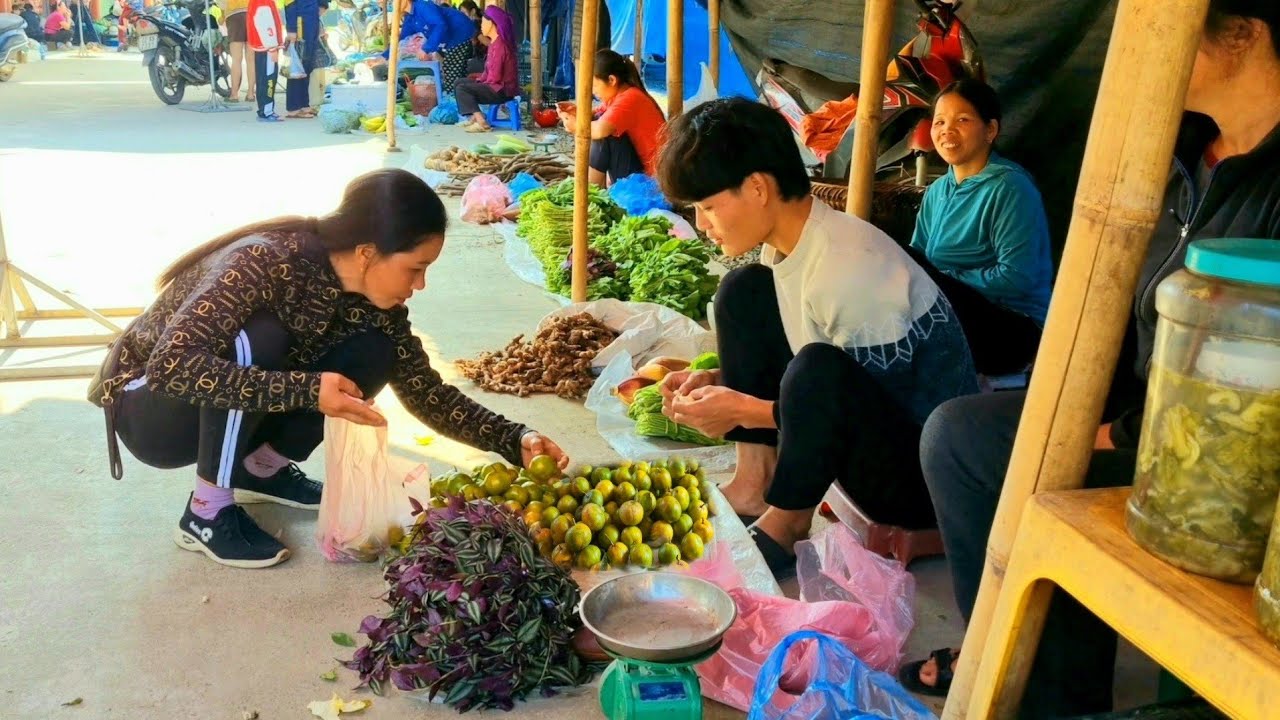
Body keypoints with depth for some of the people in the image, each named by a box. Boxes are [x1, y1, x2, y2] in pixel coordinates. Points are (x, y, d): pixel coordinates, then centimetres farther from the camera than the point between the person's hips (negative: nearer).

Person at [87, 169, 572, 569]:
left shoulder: (373, 301, -13)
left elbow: (428, 394, -6)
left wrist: (515, 441, -17)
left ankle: (260, 469, 6)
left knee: (372, 357, -14)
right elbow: (171, 366, -39)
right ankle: (207, 513, -17)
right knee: (257, 340, -35)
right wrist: (307, 390, -44)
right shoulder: (268, 262, -33)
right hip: (150, 401, -6)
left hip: (235, 421, 6)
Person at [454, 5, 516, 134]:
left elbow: (495, 77, -23)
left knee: (462, 89, -15)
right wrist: (479, 79, 3)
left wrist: (482, 83, -6)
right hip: (497, 86, 10)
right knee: (460, 82, 15)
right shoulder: (495, 42, 11)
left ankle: (481, 122, -19)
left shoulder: (499, 45, -21)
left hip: (502, 90, -10)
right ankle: (476, 117, 5)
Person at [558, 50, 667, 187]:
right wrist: (578, 113, -6)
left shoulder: (629, 98, -22)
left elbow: (600, 130, -35)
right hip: (641, 163, 10)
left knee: (604, 136, -20)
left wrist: (576, 125, -17)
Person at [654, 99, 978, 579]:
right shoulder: (789, 243, -2)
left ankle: (786, 527, -11)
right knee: (744, 291, 2)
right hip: (865, 433, 9)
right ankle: (755, 481, 1)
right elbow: (781, 357, 12)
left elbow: (869, 410, -22)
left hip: (924, 471, -8)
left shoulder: (848, 273, -29)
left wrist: (743, 410, -20)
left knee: (819, 371, -38)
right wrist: (719, 380, -5)